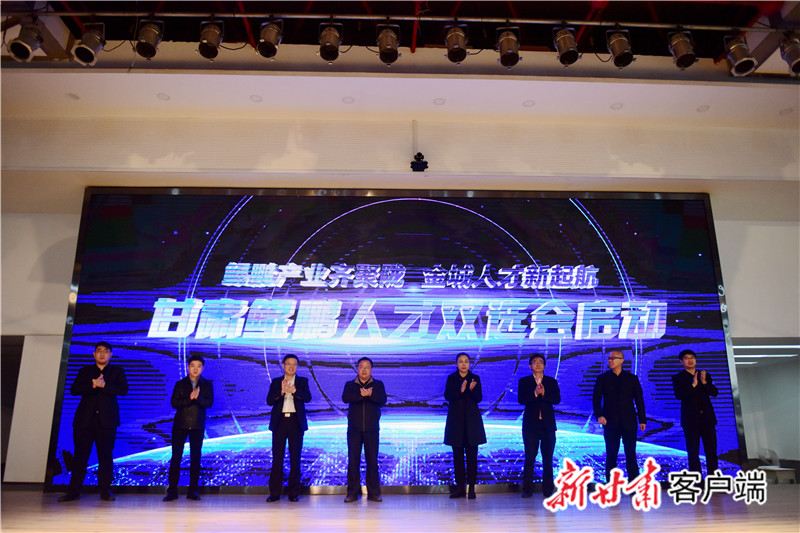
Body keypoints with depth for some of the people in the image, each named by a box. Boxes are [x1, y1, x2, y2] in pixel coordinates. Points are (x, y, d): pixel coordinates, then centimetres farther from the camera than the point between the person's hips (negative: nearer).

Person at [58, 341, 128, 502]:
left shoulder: (117, 371, 13)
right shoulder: (85, 371, 17)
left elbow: (123, 390, -2)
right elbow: (73, 390, 3)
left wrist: (104, 385, -14)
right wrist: (92, 385, -12)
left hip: (106, 420, -1)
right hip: (85, 419, 1)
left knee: (106, 456, -1)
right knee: (80, 455, 0)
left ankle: (105, 491, 3)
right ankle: (73, 491, 7)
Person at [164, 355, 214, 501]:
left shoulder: (207, 385, 5)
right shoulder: (180, 384, 5)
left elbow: (209, 403, -8)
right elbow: (174, 403, -6)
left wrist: (197, 397, -25)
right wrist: (189, 398, -19)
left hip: (198, 426, 0)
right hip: (180, 425, 0)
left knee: (196, 458, 3)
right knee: (176, 457, -2)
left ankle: (192, 491, 11)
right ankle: (172, 491, 5)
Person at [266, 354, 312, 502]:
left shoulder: (302, 381, 9)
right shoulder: (276, 382, 10)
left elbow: (308, 398, -8)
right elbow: (269, 401, -3)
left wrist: (295, 391, -26)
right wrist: (281, 391, -21)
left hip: (296, 422, 0)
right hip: (280, 422, 0)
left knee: (295, 458, 2)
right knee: (277, 458, 1)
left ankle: (294, 492, 9)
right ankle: (275, 492, 7)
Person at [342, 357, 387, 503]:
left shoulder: (378, 385, 11)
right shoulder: (350, 385, 11)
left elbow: (383, 400, -7)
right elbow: (345, 398, -9)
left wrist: (370, 394, -25)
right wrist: (361, 395, -23)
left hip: (372, 429, 0)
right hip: (354, 429, 0)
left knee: (372, 460, 0)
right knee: (353, 460, -1)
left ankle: (373, 492, 7)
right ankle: (352, 492, 6)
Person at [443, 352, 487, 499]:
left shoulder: (475, 378, 5)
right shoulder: (451, 378, 5)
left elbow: (479, 398, -3)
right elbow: (447, 396, -7)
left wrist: (472, 389, -23)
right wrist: (460, 390, -23)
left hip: (471, 420, 0)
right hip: (456, 419, 1)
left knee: (472, 454, -1)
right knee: (457, 454, 4)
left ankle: (471, 487, 4)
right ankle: (459, 487, 10)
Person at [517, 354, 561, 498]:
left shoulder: (552, 381, 10)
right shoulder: (524, 381, 7)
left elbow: (557, 399, -3)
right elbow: (521, 399, -8)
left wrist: (544, 393, -18)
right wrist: (535, 393, -21)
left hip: (548, 424, 1)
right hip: (530, 424, -1)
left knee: (548, 458, 3)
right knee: (529, 458, -1)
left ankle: (548, 489, 11)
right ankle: (527, 489, 5)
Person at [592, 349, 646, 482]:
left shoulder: (632, 378, 8)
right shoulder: (602, 378, 6)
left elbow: (639, 400, 9)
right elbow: (596, 398, 2)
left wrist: (642, 419, 4)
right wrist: (599, 415, -14)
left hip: (629, 422, 1)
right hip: (610, 423, 0)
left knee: (631, 454, 3)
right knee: (611, 455, 2)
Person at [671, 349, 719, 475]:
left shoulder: (705, 376, 13)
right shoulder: (678, 378, 2)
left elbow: (714, 393, 3)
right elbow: (678, 395, -13)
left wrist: (705, 382, -13)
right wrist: (693, 385, -20)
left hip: (707, 418, 3)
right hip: (691, 420, -3)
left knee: (711, 450, 5)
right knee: (693, 453, 0)